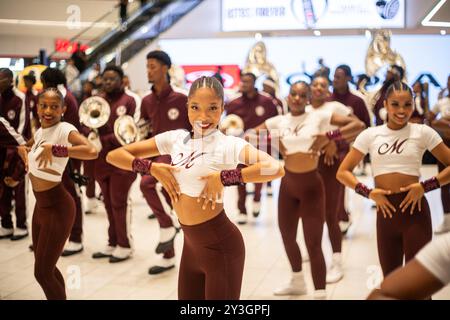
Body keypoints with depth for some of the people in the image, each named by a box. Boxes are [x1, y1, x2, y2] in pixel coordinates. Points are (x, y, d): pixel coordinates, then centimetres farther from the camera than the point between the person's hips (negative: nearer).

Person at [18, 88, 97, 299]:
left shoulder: (64, 129, -18)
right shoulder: (39, 131, 6)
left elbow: (92, 151, -37)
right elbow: (25, 146, 30)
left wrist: (54, 149, -34)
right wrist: (25, 155, 8)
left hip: (57, 207, -8)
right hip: (41, 204, 9)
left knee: (42, 273, -2)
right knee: (45, 267, 20)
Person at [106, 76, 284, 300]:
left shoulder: (229, 144, -15)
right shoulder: (175, 138, 1)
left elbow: (276, 168, -33)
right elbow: (114, 155, 4)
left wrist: (222, 177, -28)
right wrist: (152, 168, -12)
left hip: (220, 245, -6)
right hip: (191, 243, 6)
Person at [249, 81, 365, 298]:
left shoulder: (319, 117, -11)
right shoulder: (278, 121, -2)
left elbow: (359, 125, -15)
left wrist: (327, 138, -22)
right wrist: (273, 140, -8)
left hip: (312, 185, -5)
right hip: (287, 184, 5)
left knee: (313, 243, -5)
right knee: (287, 235, 20)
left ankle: (320, 294, 5)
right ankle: (297, 282, 44)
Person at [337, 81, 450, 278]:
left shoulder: (423, 132, 0)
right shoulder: (370, 134, 4)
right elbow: (342, 172, 5)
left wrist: (424, 187, -12)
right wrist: (370, 193, -8)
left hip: (414, 210, -2)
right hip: (385, 212, 3)